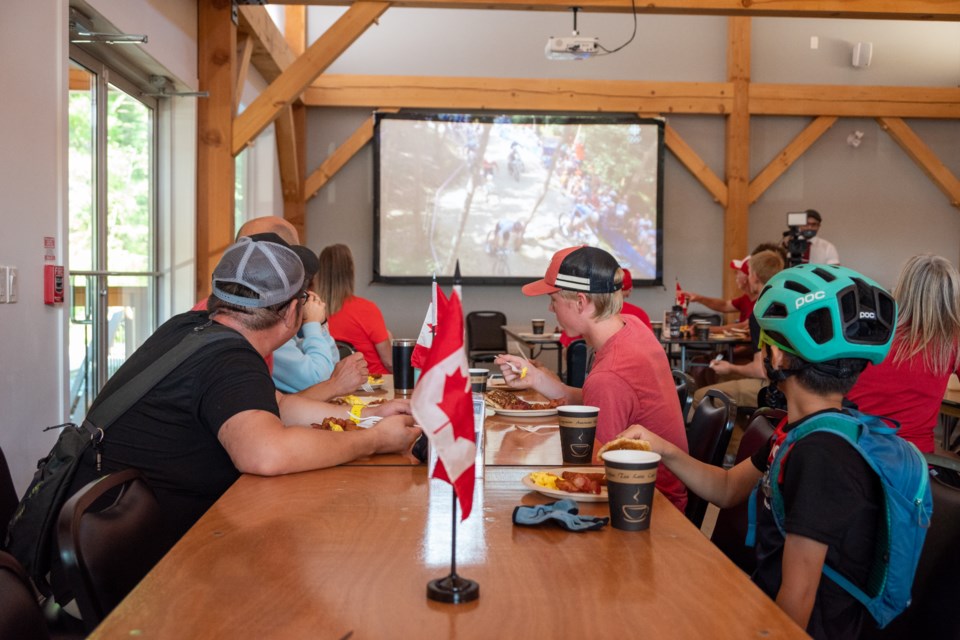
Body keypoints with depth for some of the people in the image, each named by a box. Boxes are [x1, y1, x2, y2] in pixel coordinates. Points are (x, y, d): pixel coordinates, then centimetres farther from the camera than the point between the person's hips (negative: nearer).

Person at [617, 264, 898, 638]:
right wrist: (666, 452, -2)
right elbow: (728, 488, 14)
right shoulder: (800, 430, 2)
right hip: (765, 606, 8)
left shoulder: (822, 454, -28)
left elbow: (797, 598, -25)